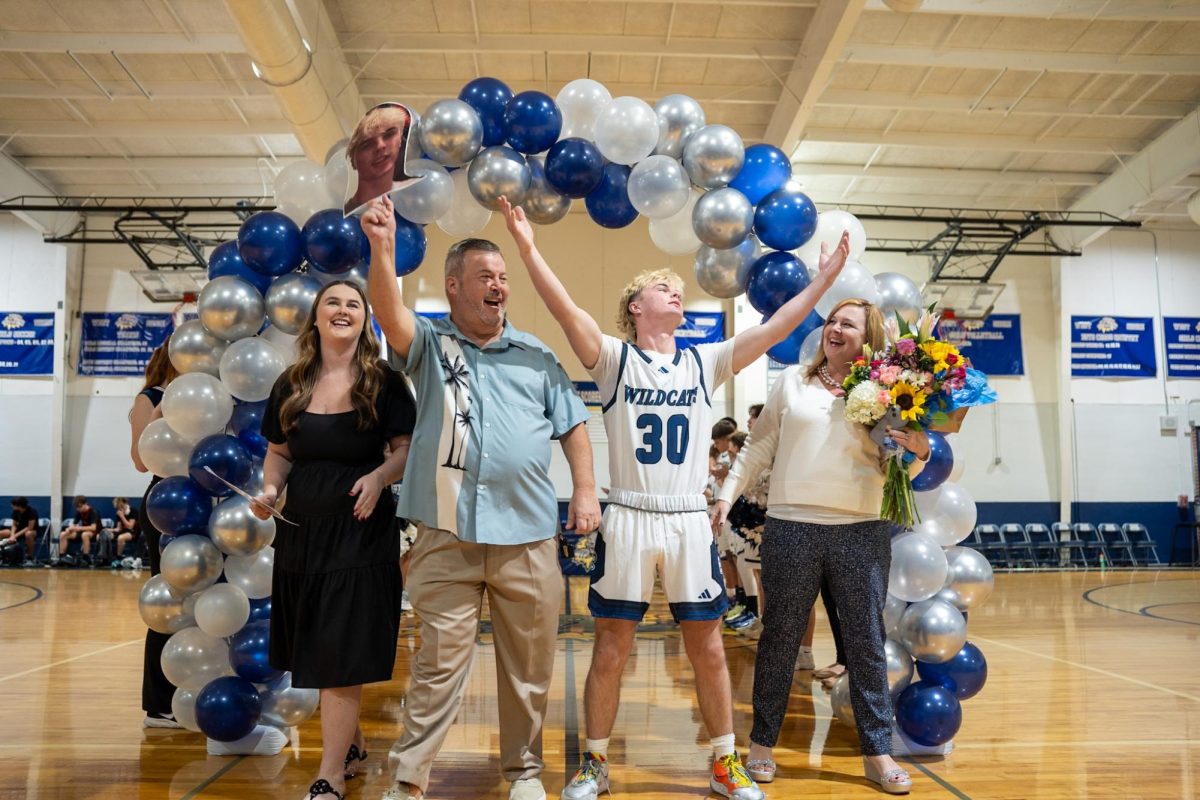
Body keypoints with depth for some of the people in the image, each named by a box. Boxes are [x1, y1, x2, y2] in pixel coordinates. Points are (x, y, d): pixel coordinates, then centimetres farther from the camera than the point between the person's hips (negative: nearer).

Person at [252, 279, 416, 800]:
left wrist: (379, 476, -23)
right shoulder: (291, 386, 7)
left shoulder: (384, 382, -4)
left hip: (360, 533, -5)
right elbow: (279, 452, 14)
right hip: (301, 531, 5)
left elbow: (408, 448, -5)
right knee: (316, 654, 15)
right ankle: (352, 743, 35)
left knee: (342, 657, -3)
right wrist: (269, 489, -5)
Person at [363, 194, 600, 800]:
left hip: (528, 533, 3)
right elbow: (390, 314, -15)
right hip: (448, 534, -2)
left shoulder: (535, 355, 12)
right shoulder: (430, 343, 6)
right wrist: (383, 248, -28)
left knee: (529, 664, 12)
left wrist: (585, 490, 2)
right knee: (440, 663, 3)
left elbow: (572, 425, 12)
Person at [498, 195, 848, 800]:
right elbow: (565, 310, -14)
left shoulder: (705, 362, 9)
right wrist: (527, 247, -25)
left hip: (691, 522, 3)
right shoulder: (614, 359, 0)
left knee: (708, 649, 10)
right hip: (628, 520, -2)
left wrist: (825, 276, -1)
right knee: (611, 652, 6)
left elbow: (776, 328, 4)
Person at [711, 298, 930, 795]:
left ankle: (878, 752, 23)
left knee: (867, 643, 9)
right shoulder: (793, 381, 6)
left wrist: (918, 453, -12)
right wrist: (727, 494, 2)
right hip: (791, 528, 0)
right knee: (780, 638, 10)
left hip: (862, 532, 1)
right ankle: (762, 742, 25)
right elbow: (759, 447, 9)